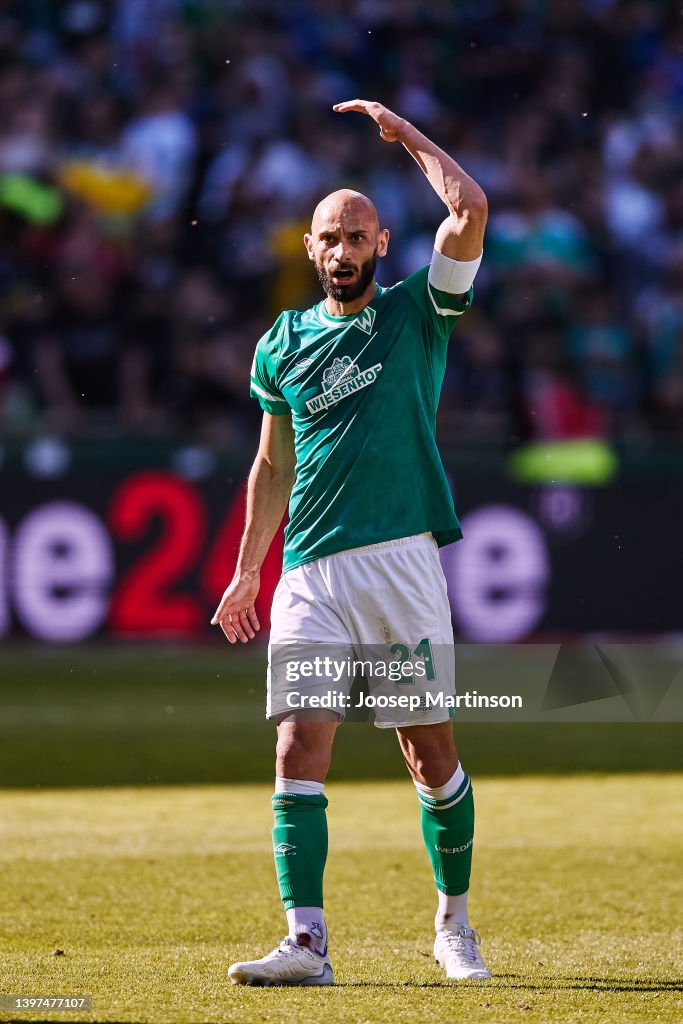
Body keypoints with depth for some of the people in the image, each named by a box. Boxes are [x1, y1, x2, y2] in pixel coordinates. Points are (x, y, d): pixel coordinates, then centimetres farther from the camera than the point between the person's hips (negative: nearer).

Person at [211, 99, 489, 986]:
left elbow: (470, 210, -8)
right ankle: (306, 940, -14)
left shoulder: (418, 313, 6)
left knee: (431, 751, 2)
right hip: (310, 573, 2)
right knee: (301, 746, -10)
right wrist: (246, 570, 22)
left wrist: (403, 132, 1)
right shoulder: (284, 345, 14)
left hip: (403, 562, -2)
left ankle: (454, 922, 19)